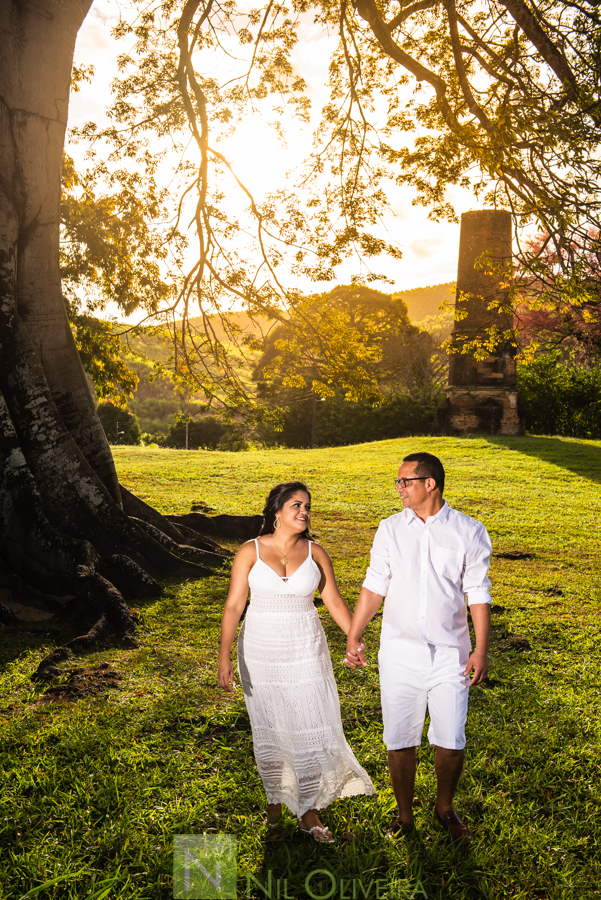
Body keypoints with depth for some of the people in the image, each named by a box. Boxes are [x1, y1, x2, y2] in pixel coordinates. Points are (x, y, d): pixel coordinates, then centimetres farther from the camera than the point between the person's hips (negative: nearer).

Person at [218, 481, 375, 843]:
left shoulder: (315, 553, -1)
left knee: (309, 731, 1)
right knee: (269, 732, 12)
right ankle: (275, 803, 33)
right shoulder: (250, 552, -7)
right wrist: (225, 655, -16)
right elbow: (234, 606, -9)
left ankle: (308, 813, 17)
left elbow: (335, 602, 1)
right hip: (260, 653, -1)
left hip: (305, 652, 1)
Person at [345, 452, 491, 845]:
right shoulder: (390, 529, 3)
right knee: (399, 741, 6)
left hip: (449, 653, -1)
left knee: (451, 741, 3)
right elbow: (374, 586, 6)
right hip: (399, 652, 2)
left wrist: (481, 651, -6)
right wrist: (354, 636, 2)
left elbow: (478, 594, -1)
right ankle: (405, 816, 27)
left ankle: (445, 807, 30)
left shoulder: (469, 532, -3)